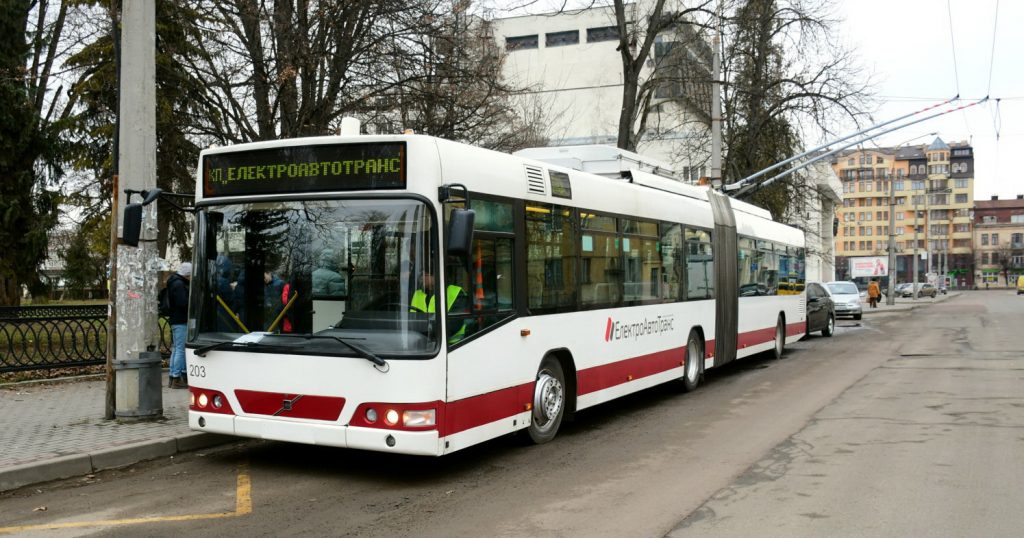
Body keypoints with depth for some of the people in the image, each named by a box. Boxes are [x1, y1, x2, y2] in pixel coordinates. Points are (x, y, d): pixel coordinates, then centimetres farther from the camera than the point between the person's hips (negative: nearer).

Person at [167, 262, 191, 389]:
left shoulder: (176, 282, 18)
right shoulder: (179, 284, -15)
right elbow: (183, 303, -23)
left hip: (177, 320, 11)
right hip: (180, 321, -11)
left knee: (176, 349, 14)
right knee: (180, 349, -8)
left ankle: (173, 377, 20)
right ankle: (177, 379, -6)